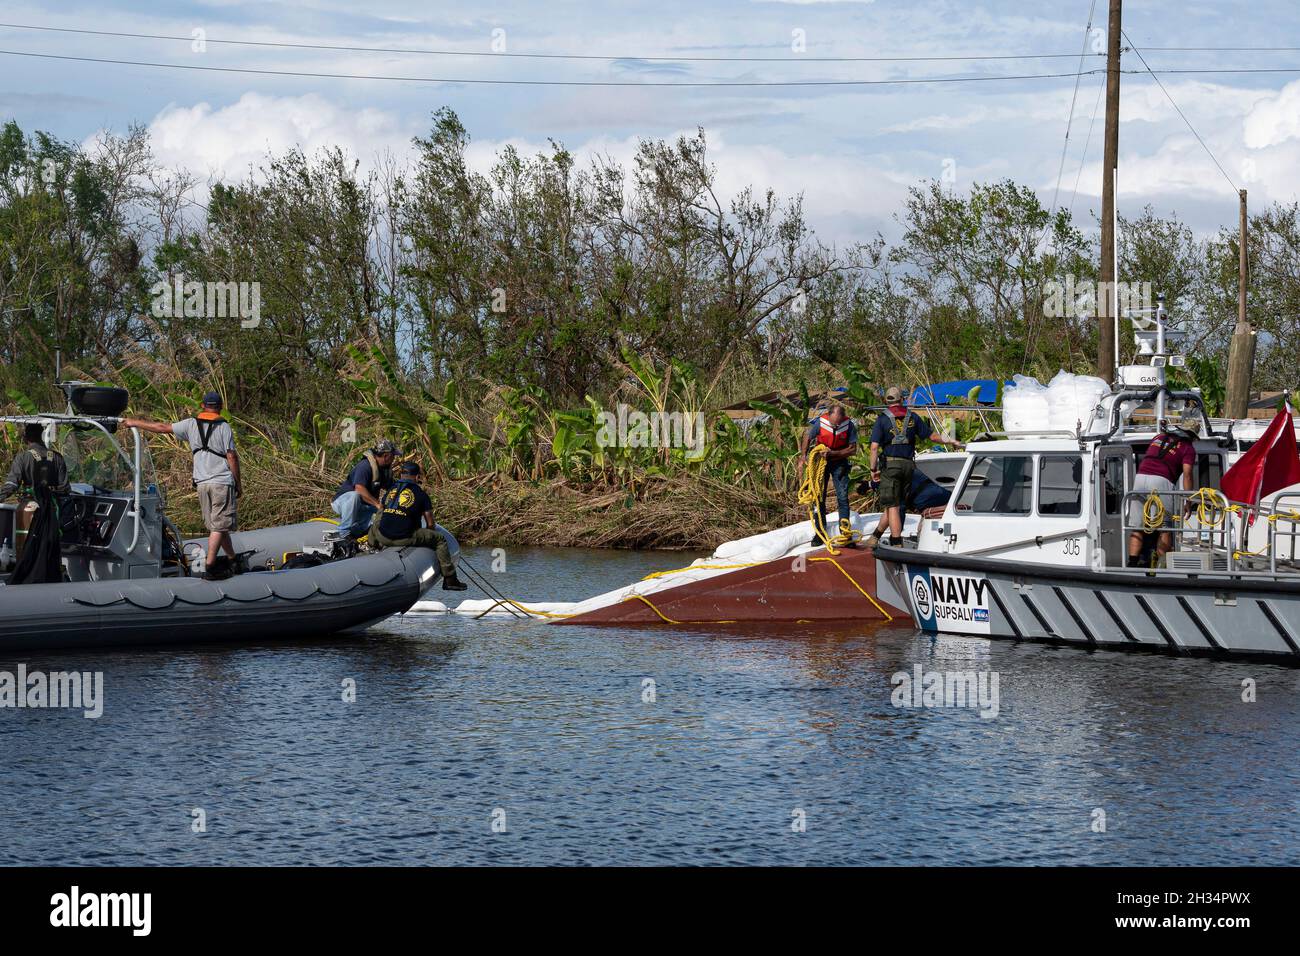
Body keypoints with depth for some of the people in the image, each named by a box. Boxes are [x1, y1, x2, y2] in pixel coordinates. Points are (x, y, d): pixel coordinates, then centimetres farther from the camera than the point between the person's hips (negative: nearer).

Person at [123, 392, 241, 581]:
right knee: (219, 526, -6)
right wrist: (238, 484, 3)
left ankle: (232, 560, 23)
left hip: (202, 483, 4)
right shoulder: (224, 427, -5)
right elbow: (232, 457, -7)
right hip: (222, 482, -4)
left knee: (218, 526, 14)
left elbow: (162, 428, 10)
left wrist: (134, 423, 22)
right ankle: (210, 567, -13)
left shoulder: (191, 424, 5)